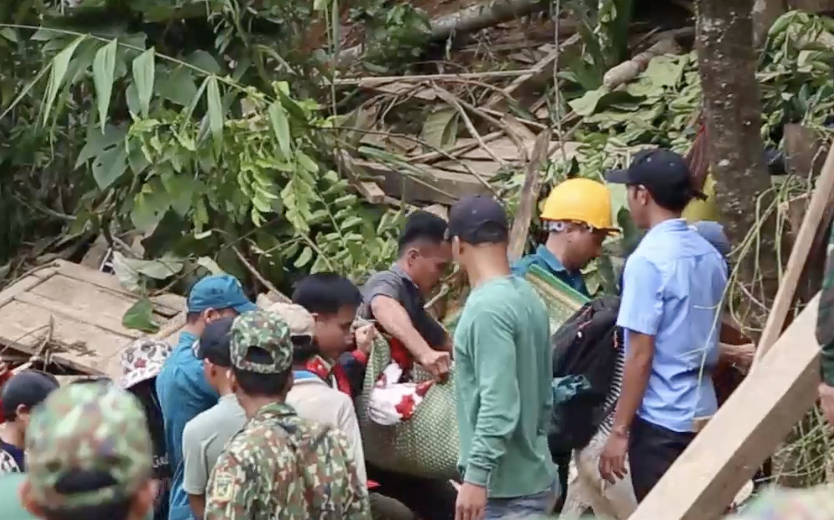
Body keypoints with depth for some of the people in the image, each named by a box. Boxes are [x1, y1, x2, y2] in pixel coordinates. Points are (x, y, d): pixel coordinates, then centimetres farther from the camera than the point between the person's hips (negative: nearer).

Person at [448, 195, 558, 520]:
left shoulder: (487, 308, -20)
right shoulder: (526, 297, 9)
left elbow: (499, 404, -25)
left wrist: (476, 476, -24)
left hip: (506, 487, -10)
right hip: (529, 476, 10)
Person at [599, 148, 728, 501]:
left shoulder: (648, 260, -16)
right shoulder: (709, 255, 7)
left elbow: (640, 355, -17)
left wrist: (619, 430, -13)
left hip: (661, 419, -8)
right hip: (701, 413, 8)